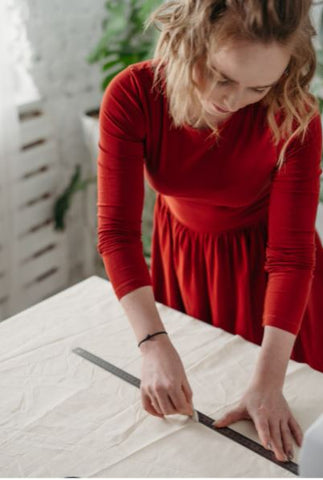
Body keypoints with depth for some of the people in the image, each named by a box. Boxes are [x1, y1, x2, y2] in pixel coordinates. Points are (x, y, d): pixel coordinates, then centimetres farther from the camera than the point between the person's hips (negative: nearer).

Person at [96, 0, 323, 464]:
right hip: (181, 252, 2)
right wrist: (154, 343, -42)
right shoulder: (132, 95, -29)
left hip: (261, 260, -1)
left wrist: (268, 383, -34)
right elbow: (117, 231, -30)